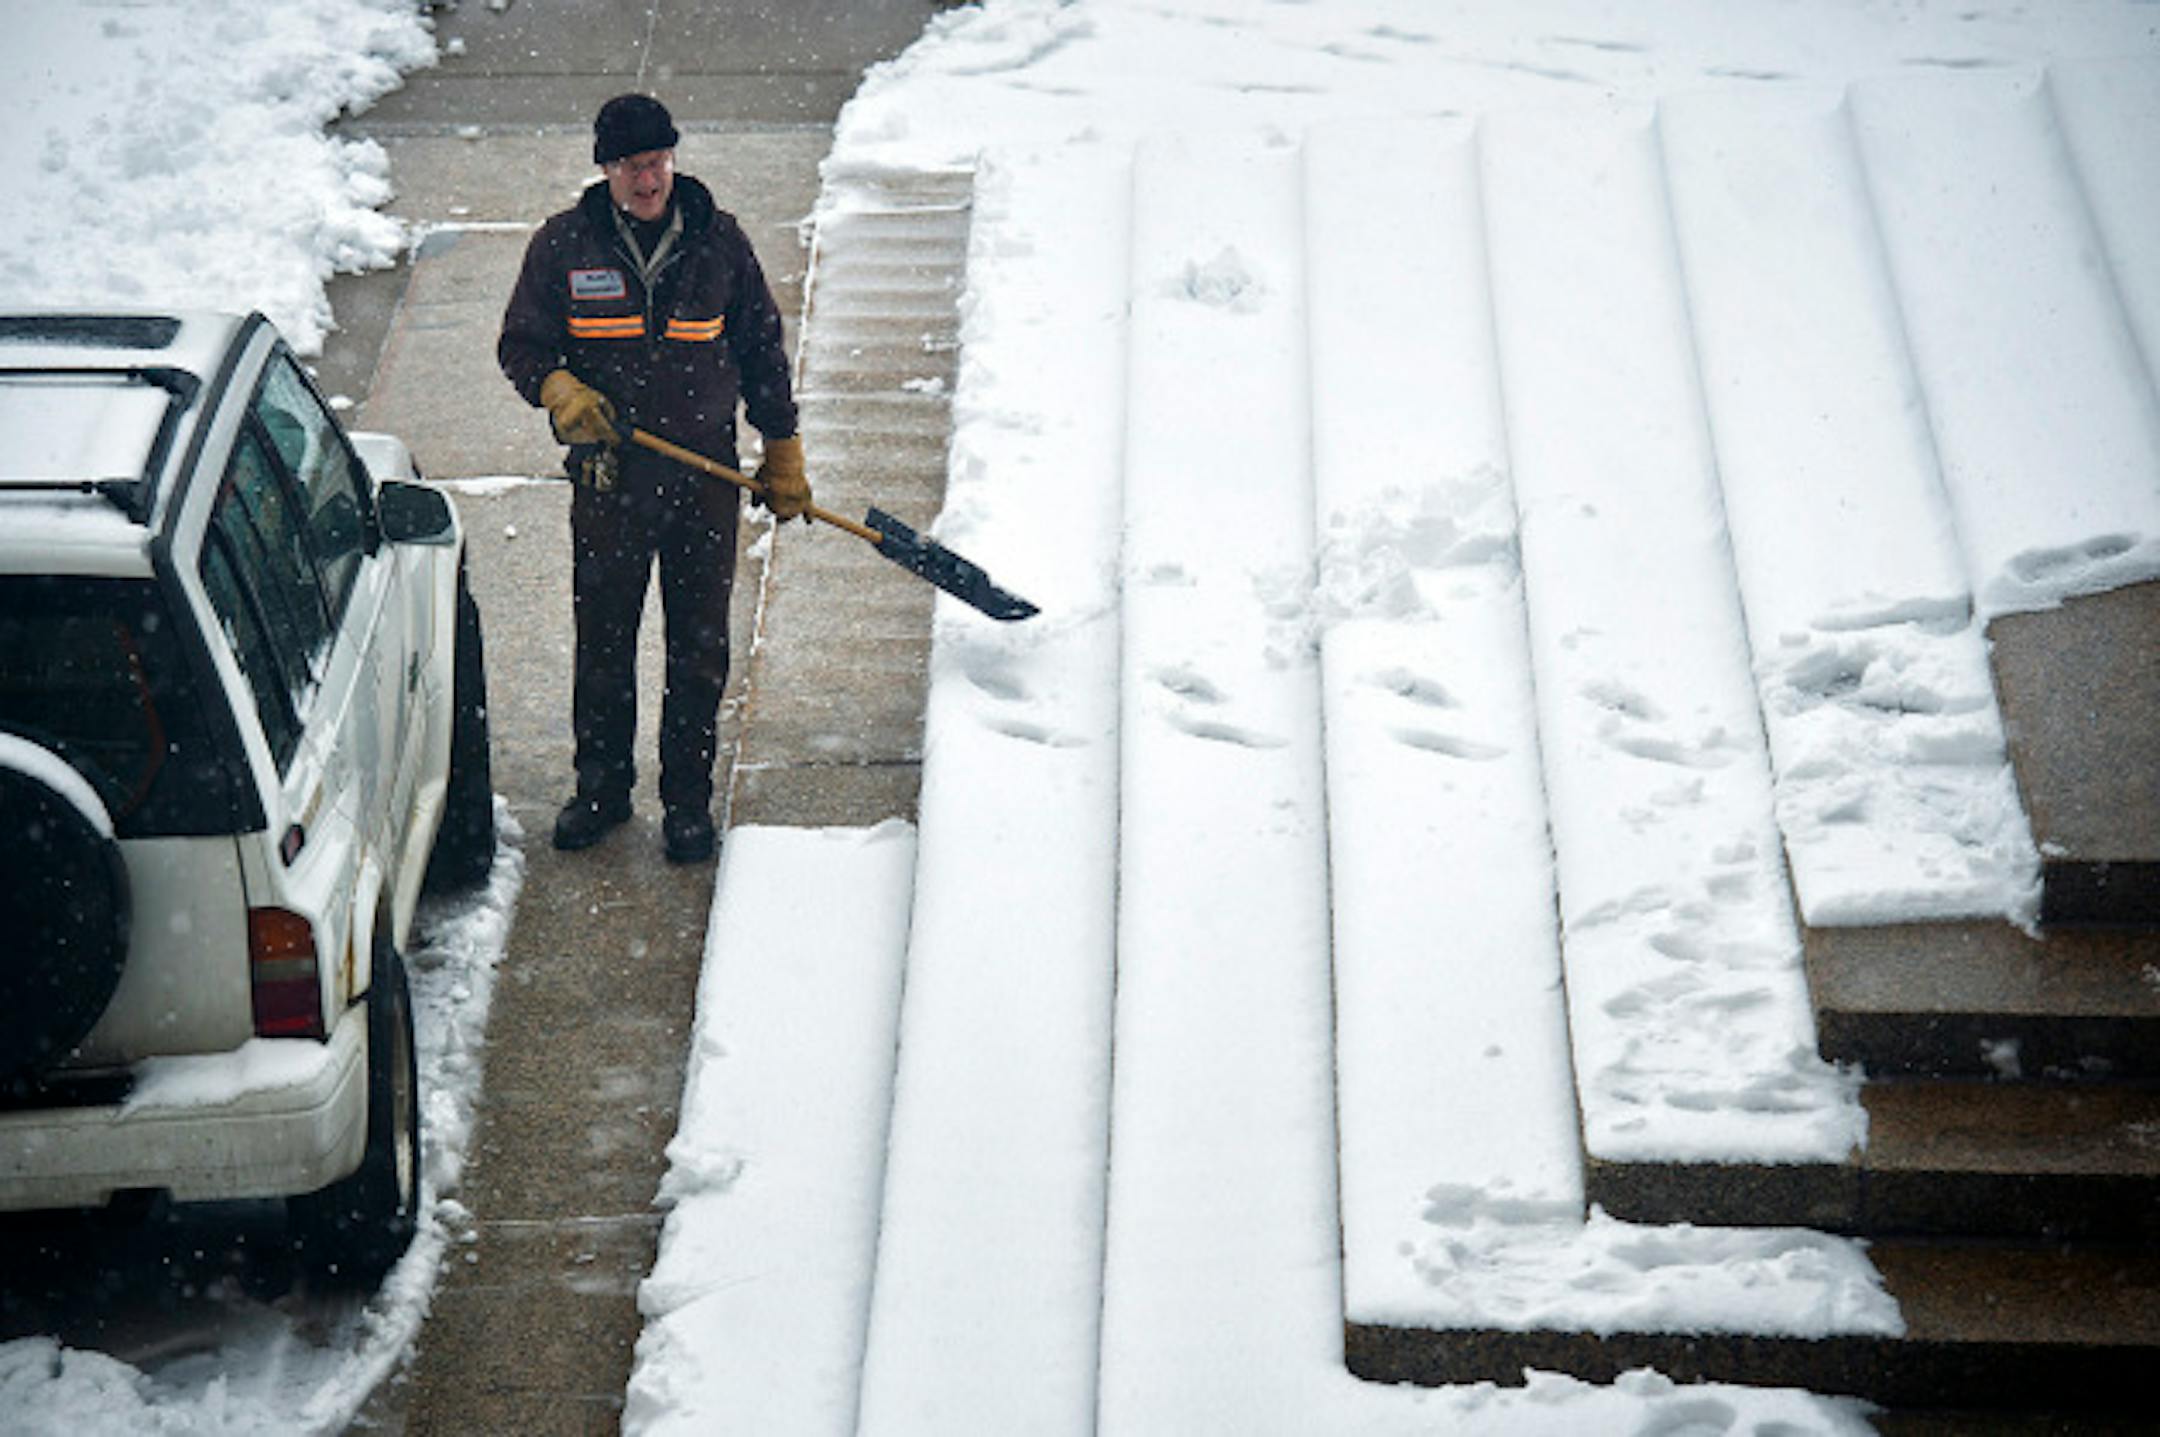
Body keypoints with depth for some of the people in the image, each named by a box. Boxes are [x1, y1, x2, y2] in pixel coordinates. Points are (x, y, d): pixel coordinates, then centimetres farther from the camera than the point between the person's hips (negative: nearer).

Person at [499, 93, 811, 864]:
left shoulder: (718, 240, 2)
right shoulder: (563, 245, -1)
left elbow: (761, 349, 10)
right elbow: (520, 344, 5)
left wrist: (783, 453, 12)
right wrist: (559, 391, -17)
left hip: (706, 471, 0)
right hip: (608, 476, 0)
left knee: (699, 648, 5)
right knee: (602, 640, 9)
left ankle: (689, 799, 17)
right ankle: (602, 786, 25)